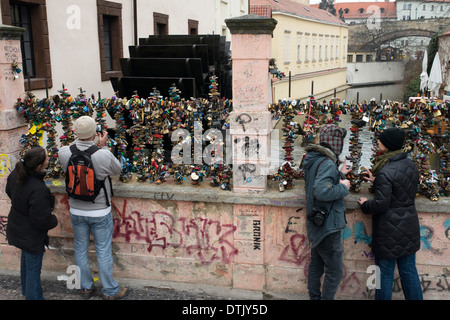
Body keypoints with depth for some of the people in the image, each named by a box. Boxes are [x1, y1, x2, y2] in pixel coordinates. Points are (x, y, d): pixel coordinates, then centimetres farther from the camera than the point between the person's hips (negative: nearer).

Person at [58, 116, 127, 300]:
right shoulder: (103, 156, -26)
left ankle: (85, 288, 36)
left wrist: (80, 139, 6)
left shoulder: (64, 153, -16)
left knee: (80, 249, 20)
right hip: (99, 212, -3)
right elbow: (117, 170, -5)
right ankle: (110, 291, 25)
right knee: (103, 252, 11)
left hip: (76, 212, 3)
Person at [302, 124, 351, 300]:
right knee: (335, 271, 1)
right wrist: (343, 187, -18)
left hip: (315, 225, 10)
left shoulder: (312, 160, 8)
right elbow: (322, 191, -33)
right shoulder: (327, 163, -22)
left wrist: (340, 174, 18)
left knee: (316, 265, 20)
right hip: (327, 226, -10)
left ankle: (314, 296, 32)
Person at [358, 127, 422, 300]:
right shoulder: (411, 166, 3)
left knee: (385, 273, 7)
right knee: (409, 271, 17)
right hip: (410, 226, 8)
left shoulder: (385, 172, -22)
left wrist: (365, 204, -1)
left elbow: (381, 205, -22)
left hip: (389, 230, -7)